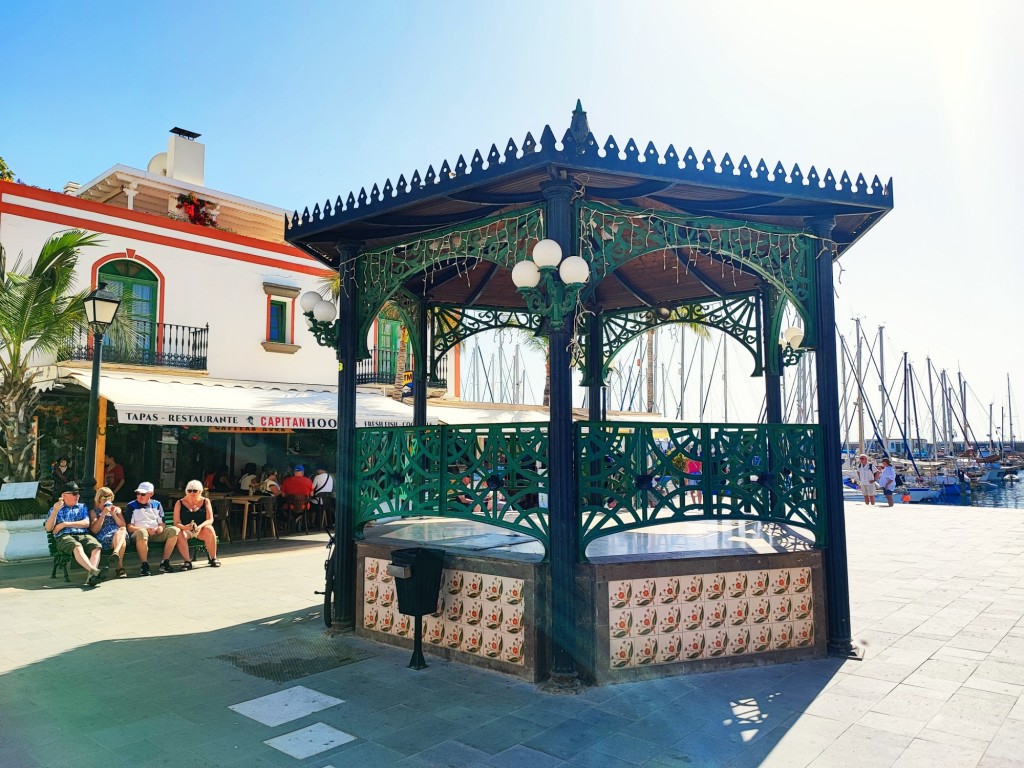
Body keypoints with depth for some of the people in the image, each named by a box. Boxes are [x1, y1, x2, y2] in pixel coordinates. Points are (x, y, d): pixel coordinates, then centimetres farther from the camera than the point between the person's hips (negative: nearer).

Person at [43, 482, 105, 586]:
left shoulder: (82, 507, 28)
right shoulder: (55, 508, 24)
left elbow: (86, 523, 10)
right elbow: (48, 528, 10)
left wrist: (65, 524, 2)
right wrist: (55, 511, -1)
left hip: (83, 535, 2)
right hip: (64, 537, -2)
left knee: (97, 546, -34)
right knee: (77, 547, -40)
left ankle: (91, 576, -51)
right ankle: (94, 571, -57)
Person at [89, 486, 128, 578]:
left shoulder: (117, 509, 27)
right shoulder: (94, 512, 18)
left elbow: (123, 526, 14)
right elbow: (94, 530, 3)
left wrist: (113, 514, 3)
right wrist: (103, 514, -3)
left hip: (119, 534, 3)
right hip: (104, 538, -2)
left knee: (122, 530, -38)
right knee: (122, 541, -37)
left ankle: (116, 552, -58)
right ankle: (120, 567, -44)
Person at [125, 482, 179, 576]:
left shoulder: (156, 504, 20)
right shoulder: (131, 506, 9)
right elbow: (130, 528, 0)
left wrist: (161, 528, -8)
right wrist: (147, 529, -17)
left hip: (156, 534, 4)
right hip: (139, 533, -3)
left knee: (173, 530, -25)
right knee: (142, 532, -40)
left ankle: (165, 562, -20)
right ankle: (144, 565, -31)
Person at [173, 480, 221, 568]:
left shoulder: (205, 501, 5)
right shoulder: (179, 503, 4)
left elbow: (210, 520, -3)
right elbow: (176, 523, -5)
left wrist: (200, 526, -25)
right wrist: (185, 527, -28)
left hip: (201, 530, 0)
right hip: (186, 530, 0)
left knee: (209, 529, -33)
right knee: (178, 533, -33)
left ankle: (213, 558, -17)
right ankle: (187, 561, -28)